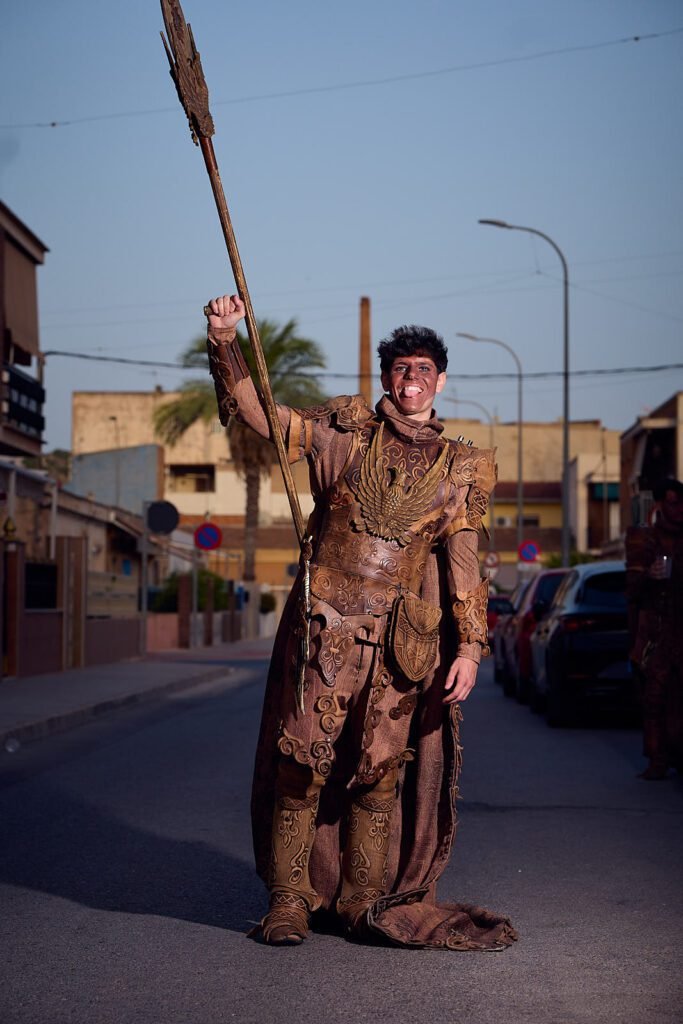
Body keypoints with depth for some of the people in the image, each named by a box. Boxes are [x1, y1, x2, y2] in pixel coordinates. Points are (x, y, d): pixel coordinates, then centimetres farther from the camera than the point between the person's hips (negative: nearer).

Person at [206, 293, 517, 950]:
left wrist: (469, 645, 0)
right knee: (303, 762, -4)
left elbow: (462, 563, 9)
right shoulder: (346, 430, 9)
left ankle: (363, 900, 14)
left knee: (379, 772, 3)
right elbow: (259, 414, 2)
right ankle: (289, 900, 4)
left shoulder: (462, 469, 11)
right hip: (325, 624, -1)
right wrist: (225, 343, -13)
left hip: (401, 639, 1)